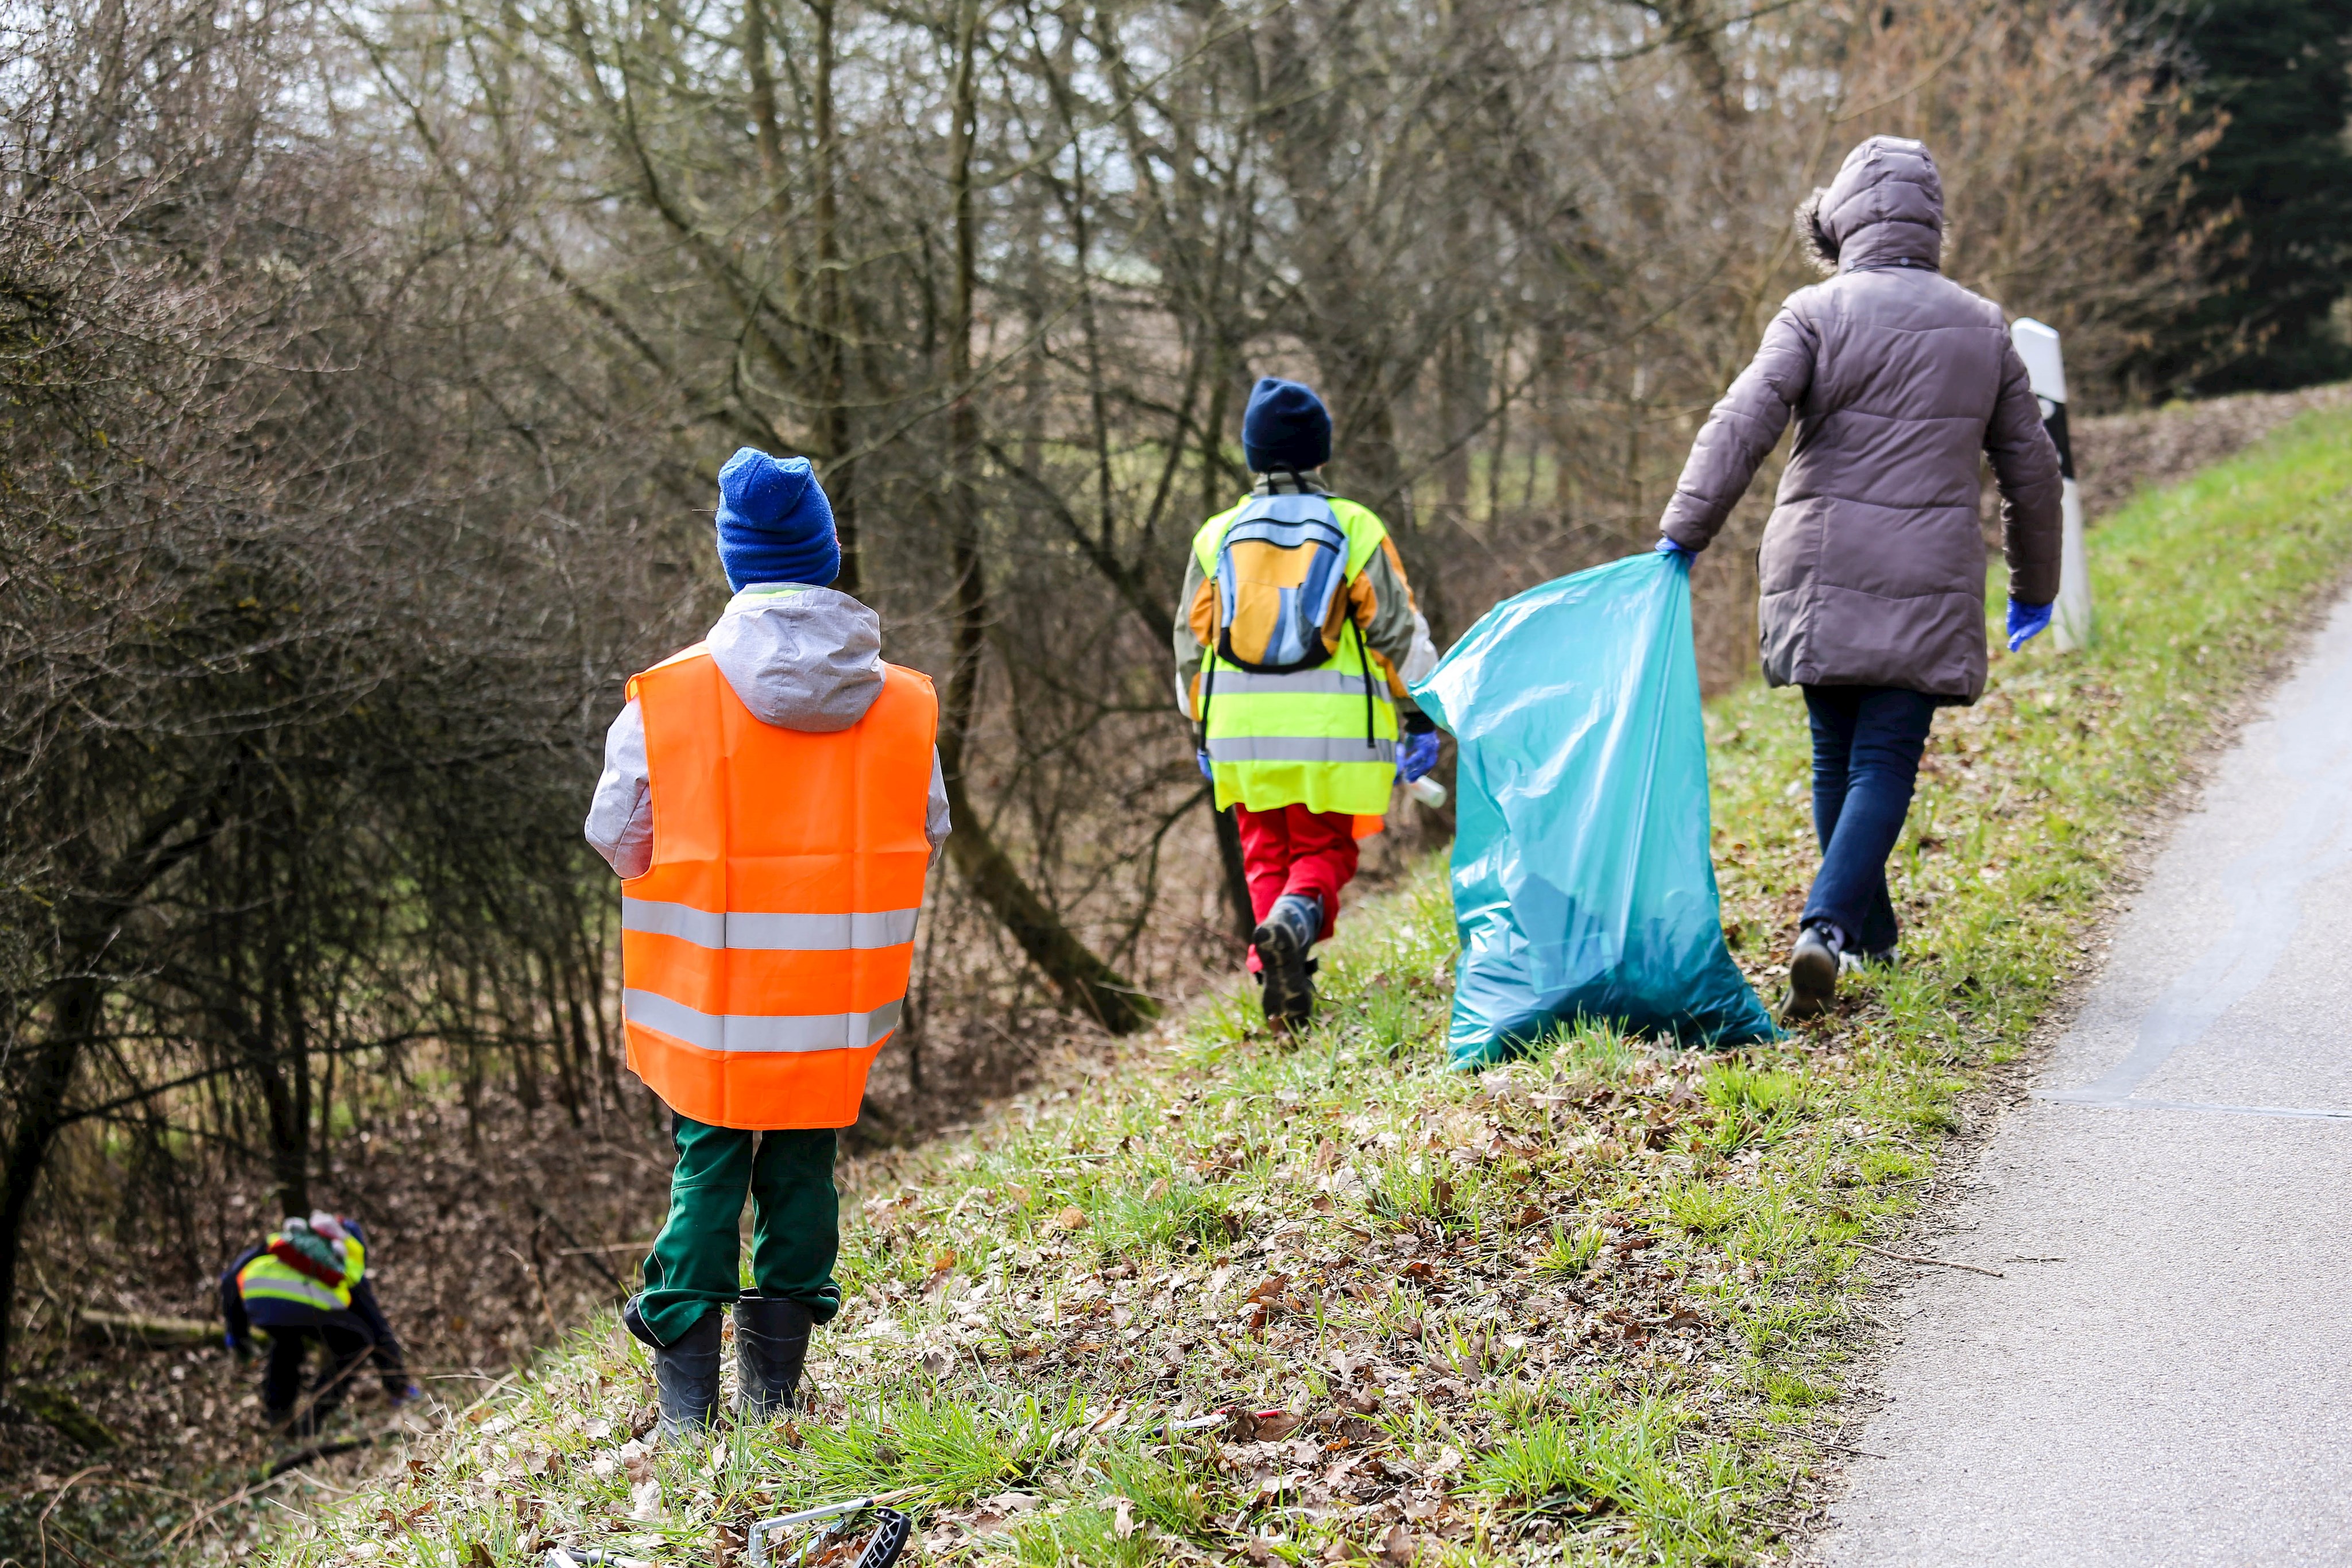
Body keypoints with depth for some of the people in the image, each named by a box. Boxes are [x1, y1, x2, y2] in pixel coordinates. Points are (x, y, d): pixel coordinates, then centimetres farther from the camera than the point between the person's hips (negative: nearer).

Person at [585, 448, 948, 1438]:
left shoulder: (668, 698, -12)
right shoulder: (903, 704, -5)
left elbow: (616, 837, -4)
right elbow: (927, 835, 5)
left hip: (707, 998, -1)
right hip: (837, 1004, 1)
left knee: (705, 1171, 11)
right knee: (802, 1172, 14)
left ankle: (687, 1401, 10)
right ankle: (775, 1389, 19)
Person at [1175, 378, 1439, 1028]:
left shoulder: (1218, 536, 7)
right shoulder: (1355, 529, 0)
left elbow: (1193, 641, 11)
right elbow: (1398, 629, -1)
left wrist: (1202, 731, 20)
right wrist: (1418, 721, 4)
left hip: (1242, 730, 2)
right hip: (1330, 729, -2)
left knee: (1266, 854, 13)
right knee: (1324, 851, 8)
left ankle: (1281, 986, 0)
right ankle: (1292, 922, -23)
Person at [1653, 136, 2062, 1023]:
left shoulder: (1817, 313, -2)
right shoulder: (1983, 328, 10)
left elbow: (1743, 424, -14)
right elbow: (2032, 468, 16)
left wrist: (1682, 533, -15)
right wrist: (2034, 586, 26)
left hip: (1822, 575, -1)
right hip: (1928, 585, 1)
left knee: (1837, 759, 13)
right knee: (1886, 763, -3)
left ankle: (1869, 934, 23)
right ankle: (1827, 929, -22)